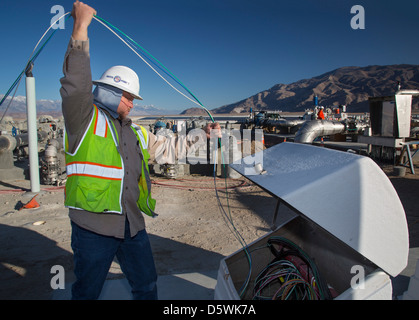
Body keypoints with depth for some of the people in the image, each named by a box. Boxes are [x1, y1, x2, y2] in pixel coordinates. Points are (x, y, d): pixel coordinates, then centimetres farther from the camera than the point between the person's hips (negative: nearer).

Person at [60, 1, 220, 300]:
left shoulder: (135, 133, 15)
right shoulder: (84, 119, -6)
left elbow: (167, 147, 23)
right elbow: (76, 85, -23)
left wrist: (203, 135, 20)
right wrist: (81, 27, -23)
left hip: (132, 225, 7)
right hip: (94, 226, -6)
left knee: (147, 285, 20)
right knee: (87, 292, 12)